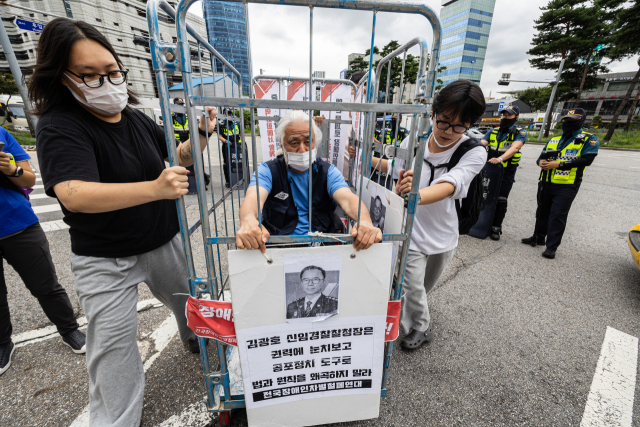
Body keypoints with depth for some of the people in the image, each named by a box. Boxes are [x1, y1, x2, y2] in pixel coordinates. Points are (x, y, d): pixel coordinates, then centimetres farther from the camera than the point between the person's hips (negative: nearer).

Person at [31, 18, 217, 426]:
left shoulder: (136, 118, 2)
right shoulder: (60, 127, -16)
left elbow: (177, 156, 12)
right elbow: (74, 194, -32)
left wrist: (200, 137, -8)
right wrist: (155, 189, -44)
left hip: (164, 242, 6)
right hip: (105, 259, -5)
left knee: (189, 300, 23)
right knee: (113, 345, 4)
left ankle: (198, 341, 54)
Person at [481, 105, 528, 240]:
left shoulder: (520, 132, -2)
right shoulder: (493, 132, 11)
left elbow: (514, 148, -21)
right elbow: (481, 144, -3)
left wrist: (500, 159, -39)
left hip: (507, 172, -4)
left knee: (501, 200, -4)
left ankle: (496, 228, 7)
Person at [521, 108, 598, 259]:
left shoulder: (589, 139, 2)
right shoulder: (553, 140, 18)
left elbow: (587, 160, -11)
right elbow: (542, 156, 18)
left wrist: (559, 164, -20)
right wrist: (541, 162, -7)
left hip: (567, 186, -5)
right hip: (546, 183, 6)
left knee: (558, 215, -7)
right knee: (542, 212, 14)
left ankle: (552, 247, -1)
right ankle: (538, 238, 29)